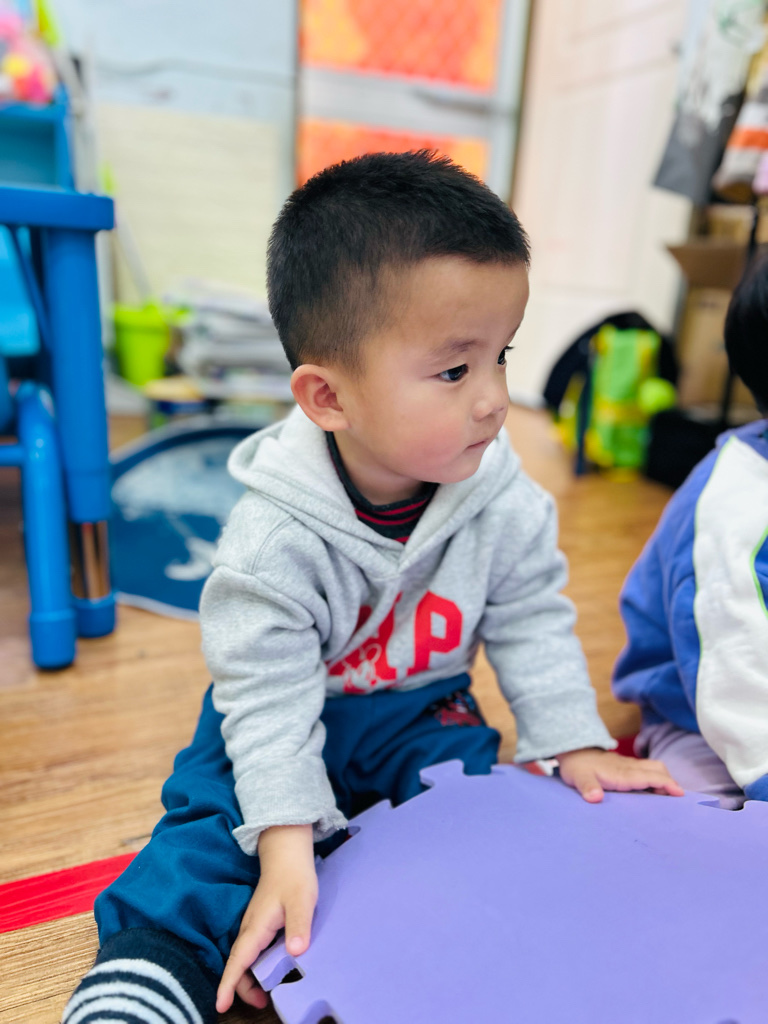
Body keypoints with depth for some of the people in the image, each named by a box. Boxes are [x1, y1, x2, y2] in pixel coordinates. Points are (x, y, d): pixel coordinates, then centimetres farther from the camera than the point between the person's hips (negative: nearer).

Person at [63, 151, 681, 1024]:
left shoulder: (502, 501, -18)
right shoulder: (275, 537, -30)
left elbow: (533, 624, -5)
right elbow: (268, 693, -25)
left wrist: (575, 744, -5)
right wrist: (286, 844, -27)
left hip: (422, 712, 4)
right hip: (290, 719, -3)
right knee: (213, 832, -15)